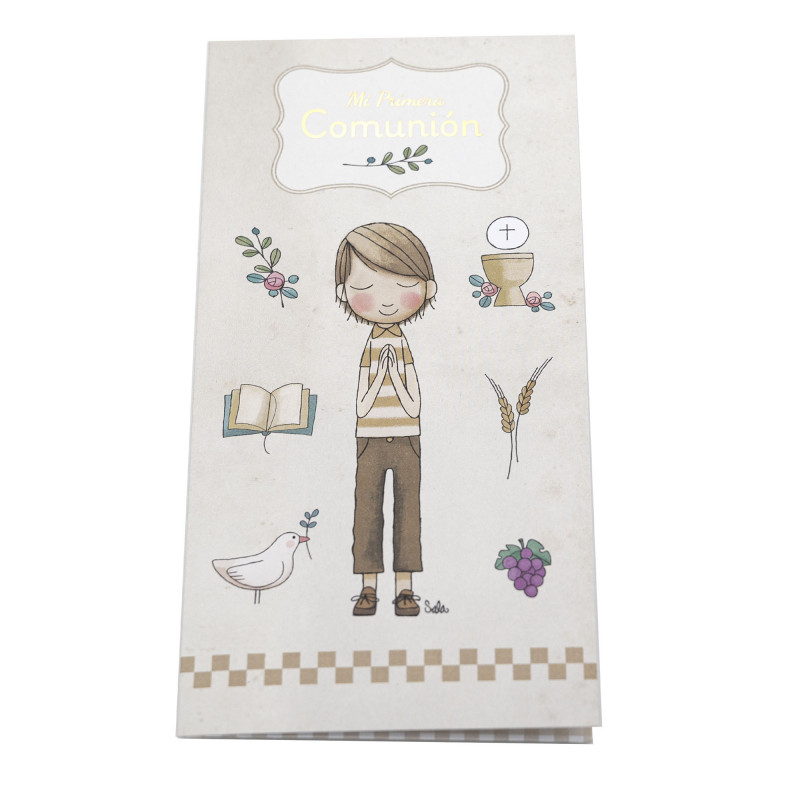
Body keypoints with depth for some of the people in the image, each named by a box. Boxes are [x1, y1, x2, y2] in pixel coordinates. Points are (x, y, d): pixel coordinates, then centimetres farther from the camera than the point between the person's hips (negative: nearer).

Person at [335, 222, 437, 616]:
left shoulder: (406, 351, 1)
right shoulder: (369, 352, 0)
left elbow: (413, 408, -7)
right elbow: (362, 408, -6)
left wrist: (396, 373, -16)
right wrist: (380, 373, -16)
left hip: (406, 442, 0)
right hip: (370, 443, 0)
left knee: (407, 513, 4)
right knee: (367, 514, 4)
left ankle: (404, 588, 13)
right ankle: (368, 588, 15)